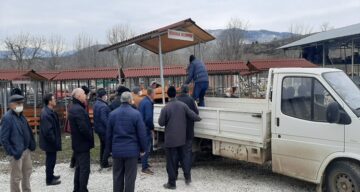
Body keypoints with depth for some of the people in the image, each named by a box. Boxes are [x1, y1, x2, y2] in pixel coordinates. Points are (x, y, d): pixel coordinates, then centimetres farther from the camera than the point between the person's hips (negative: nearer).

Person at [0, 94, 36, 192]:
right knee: (16, 177, 7)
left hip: (26, 150, 8)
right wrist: (12, 152, -19)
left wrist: (31, 145, 5)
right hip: (17, 152, -8)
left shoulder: (21, 115, 8)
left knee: (27, 171, 23)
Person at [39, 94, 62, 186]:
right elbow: (48, 131, -28)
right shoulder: (46, 114, -26)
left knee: (51, 159, 22)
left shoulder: (49, 111, 7)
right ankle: (49, 180, 15)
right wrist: (54, 142, -21)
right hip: (50, 142, -10)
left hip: (50, 142, 10)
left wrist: (55, 140, 18)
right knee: (51, 160, 2)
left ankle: (50, 175, 36)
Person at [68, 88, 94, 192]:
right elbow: (84, 128, -27)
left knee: (79, 167, 19)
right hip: (82, 143, -10)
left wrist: (89, 137, 10)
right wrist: (91, 138, -12)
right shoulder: (79, 109, -22)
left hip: (77, 142, 10)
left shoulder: (73, 108, 11)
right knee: (84, 169, -2)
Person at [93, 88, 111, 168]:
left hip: (98, 128, 10)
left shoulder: (96, 103, 8)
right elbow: (104, 119, -27)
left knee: (103, 145, 20)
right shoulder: (103, 106, -23)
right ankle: (104, 163, 8)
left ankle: (102, 161, 30)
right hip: (104, 129, -10)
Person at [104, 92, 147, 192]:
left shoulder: (112, 114, 1)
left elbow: (108, 134, 6)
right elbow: (142, 134, -9)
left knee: (117, 177, 14)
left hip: (117, 150, 4)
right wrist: (142, 149, 2)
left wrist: (108, 149, 16)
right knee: (130, 177, 4)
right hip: (132, 150, -3)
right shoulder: (136, 114, -11)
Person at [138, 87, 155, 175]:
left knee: (146, 147, 21)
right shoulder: (148, 103, -19)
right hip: (146, 128, -10)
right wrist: (151, 128, -13)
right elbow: (149, 118, -24)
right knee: (147, 148, -4)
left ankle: (145, 163, 33)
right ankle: (144, 167, 1)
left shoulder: (143, 101, 12)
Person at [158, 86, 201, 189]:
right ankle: (187, 177, 27)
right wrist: (199, 118, 20)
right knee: (182, 157, 21)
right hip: (181, 138, 4)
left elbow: (161, 123, -9)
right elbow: (192, 116, -1)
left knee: (171, 161, 5)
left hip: (170, 138, -4)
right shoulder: (183, 105, -5)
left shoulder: (165, 108, -15)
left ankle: (172, 183, 12)